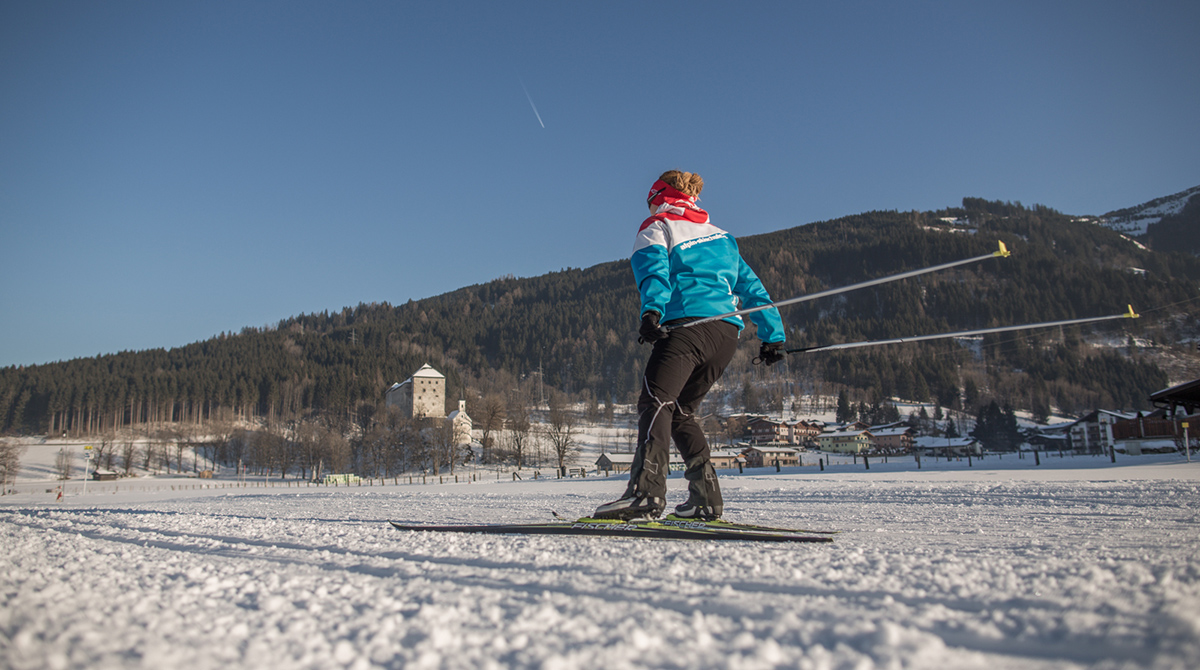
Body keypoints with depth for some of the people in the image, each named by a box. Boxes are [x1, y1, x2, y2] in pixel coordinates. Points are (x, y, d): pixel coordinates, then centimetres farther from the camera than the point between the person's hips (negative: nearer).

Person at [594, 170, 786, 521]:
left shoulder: (655, 228, 15)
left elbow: (653, 270, -8)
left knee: (655, 401, -18)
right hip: (727, 333, 7)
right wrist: (772, 334, 29)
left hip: (688, 324, -7)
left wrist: (652, 310, -25)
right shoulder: (720, 235, 33)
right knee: (680, 411, 16)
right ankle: (706, 498, 8)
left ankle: (646, 491, -38)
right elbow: (750, 285, 30)